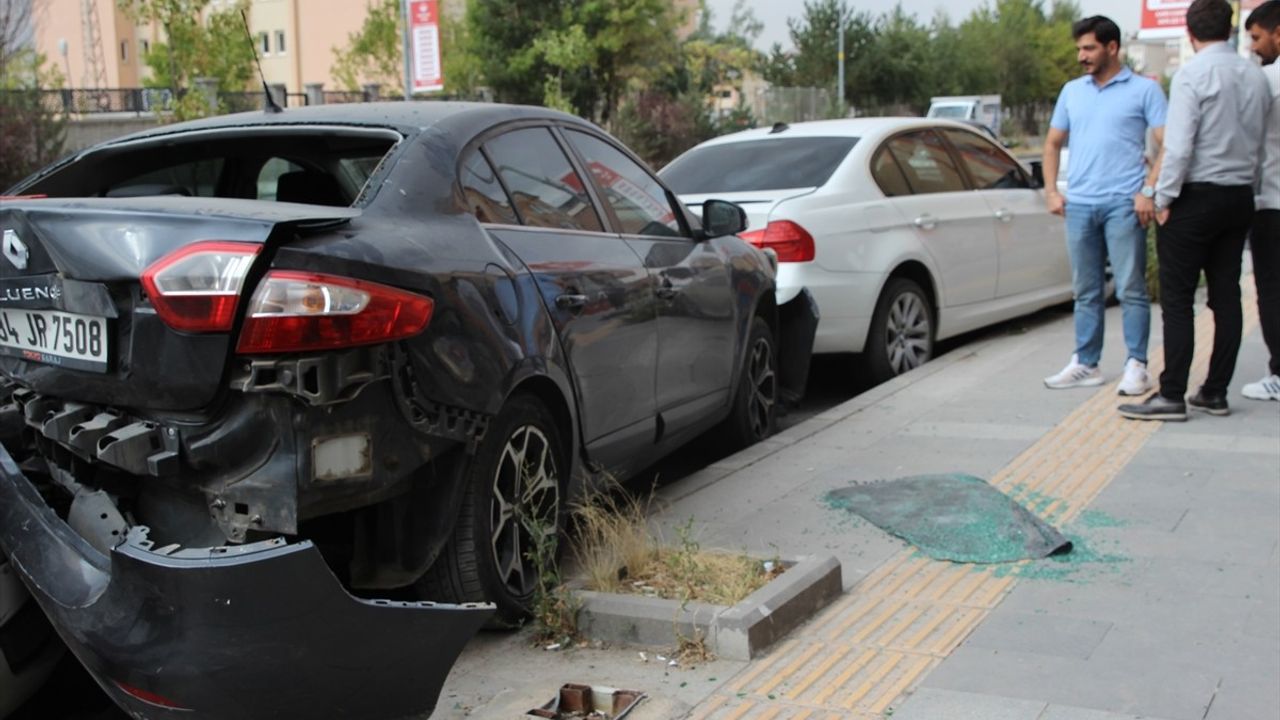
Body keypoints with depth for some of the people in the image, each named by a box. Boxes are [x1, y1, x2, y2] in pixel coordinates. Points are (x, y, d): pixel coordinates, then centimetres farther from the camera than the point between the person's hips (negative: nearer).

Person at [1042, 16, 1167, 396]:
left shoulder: (1144, 90, 1)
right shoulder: (1072, 91, 15)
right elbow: (1053, 143, 21)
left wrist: (1149, 190, -14)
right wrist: (1051, 191, 10)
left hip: (1124, 204, -5)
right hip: (1079, 204, 5)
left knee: (1131, 290, -3)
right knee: (1086, 292, 10)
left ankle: (1136, 366, 3)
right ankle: (1085, 364, 17)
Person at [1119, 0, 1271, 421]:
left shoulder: (1193, 74, -12)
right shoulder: (1255, 77, 9)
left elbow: (1179, 145, -18)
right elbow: (1259, 144, 13)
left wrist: (1163, 198, -11)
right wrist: (1246, 184, 19)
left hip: (1197, 196, -7)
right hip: (1240, 196, 7)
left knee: (1177, 299, -4)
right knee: (1226, 295, 9)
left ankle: (1172, 396, -5)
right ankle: (1216, 393, 14)